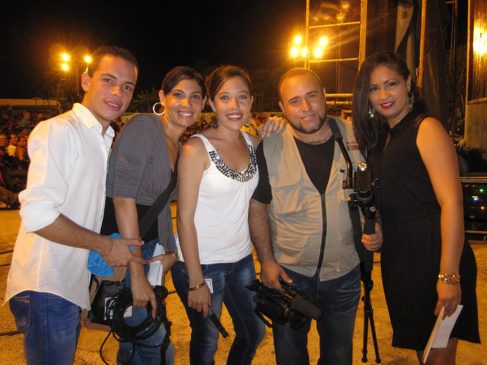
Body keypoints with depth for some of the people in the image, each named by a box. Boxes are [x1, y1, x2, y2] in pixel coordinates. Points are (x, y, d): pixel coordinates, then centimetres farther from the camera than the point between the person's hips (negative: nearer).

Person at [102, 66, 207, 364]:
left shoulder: (181, 148, 11)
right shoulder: (144, 126, -14)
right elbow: (123, 196, -22)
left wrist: (169, 250, 1)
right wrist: (137, 273, -22)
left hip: (148, 246, 8)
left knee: (136, 337, 21)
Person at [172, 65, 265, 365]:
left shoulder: (253, 143, 2)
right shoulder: (197, 147, -15)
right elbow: (185, 217, -15)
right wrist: (195, 281, -15)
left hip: (242, 259, 6)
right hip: (201, 263, -5)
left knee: (254, 332, 21)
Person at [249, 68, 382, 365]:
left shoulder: (356, 136, -7)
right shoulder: (270, 148, -11)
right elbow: (257, 207, -5)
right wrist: (266, 261, -9)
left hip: (345, 272, 2)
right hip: (288, 273, -1)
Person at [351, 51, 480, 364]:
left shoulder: (426, 128, -11)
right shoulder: (378, 136, 11)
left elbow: (452, 202, -19)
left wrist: (449, 275, -23)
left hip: (435, 255, -7)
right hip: (397, 256, 7)